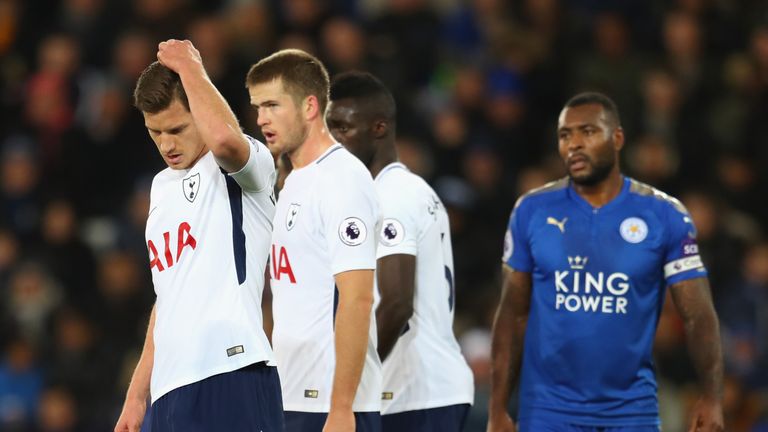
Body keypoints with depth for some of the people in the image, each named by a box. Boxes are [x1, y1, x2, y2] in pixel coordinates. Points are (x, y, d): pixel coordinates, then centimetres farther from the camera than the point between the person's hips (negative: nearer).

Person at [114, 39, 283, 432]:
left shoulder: (245, 168, -2)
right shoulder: (162, 186, 23)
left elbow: (224, 137, -28)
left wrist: (190, 68, -11)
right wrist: (137, 395, 25)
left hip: (231, 382, -8)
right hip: (170, 392, 8)